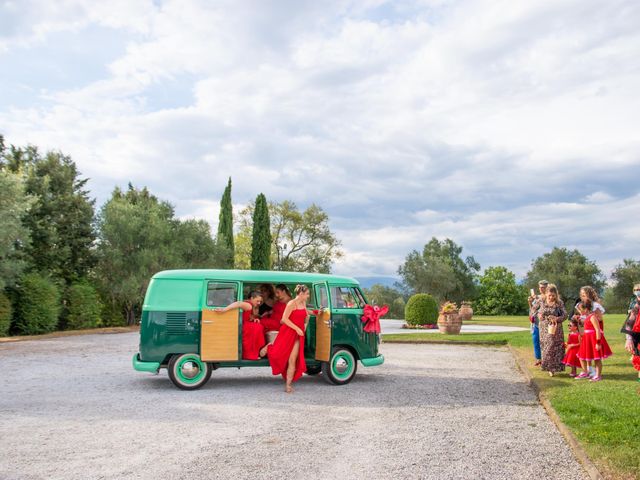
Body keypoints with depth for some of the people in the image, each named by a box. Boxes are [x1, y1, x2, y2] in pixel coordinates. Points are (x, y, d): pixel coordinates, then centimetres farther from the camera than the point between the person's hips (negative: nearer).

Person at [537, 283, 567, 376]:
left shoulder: (559, 303, -4)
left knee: (554, 348, -6)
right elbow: (539, 312, 16)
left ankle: (552, 368, 3)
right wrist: (539, 316, -7)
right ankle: (547, 367, 14)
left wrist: (556, 318, -22)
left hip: (555, 329, -3)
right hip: (544, 329, 3)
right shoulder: (542, 302, 4)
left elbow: (565, 315, -5)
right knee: (545, 348, 4)